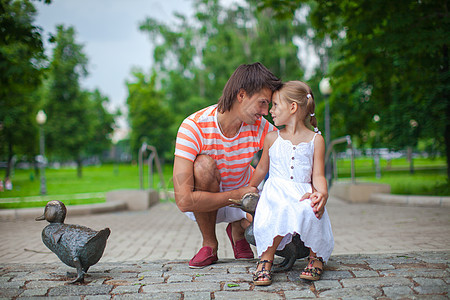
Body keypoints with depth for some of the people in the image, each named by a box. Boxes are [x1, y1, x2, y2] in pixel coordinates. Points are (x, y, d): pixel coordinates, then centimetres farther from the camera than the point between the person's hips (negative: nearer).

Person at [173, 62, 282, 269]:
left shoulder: (260, 128, -19)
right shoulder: (194, 127, -30)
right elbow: (183, 201, -36)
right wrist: (239, 195, -31)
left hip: (244, 194, 3)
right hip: (202, 203, -3)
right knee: (204, 164, -36)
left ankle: (238, 229, 14)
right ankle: (209, 244, -13)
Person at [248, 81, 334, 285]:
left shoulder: (315, 140, 7)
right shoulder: (272, 138, 13)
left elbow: (318, 175, 1)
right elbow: (262, 168, 24)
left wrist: (322, 192, -19)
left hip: (304, 194, 0)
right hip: (276, 192, 1)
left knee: (308, 212, -35)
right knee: (282, 212, -35)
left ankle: (316, 256, -8)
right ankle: (266, 258, -17)